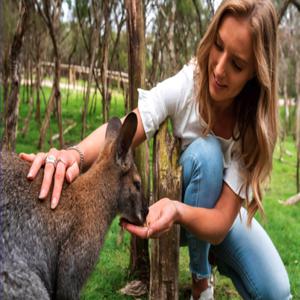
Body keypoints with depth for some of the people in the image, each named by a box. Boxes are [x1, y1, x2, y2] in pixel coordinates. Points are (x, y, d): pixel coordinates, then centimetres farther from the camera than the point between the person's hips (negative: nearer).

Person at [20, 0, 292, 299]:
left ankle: (218, 258, 14)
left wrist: (179, 212, -52)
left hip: (219, 212, 1)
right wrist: (74, 154, -59)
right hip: (173, 199, 0)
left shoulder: (256, 122, -25)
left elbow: (221, 221, -31)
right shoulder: (186, 84, -27)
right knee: (205, 152, -34)